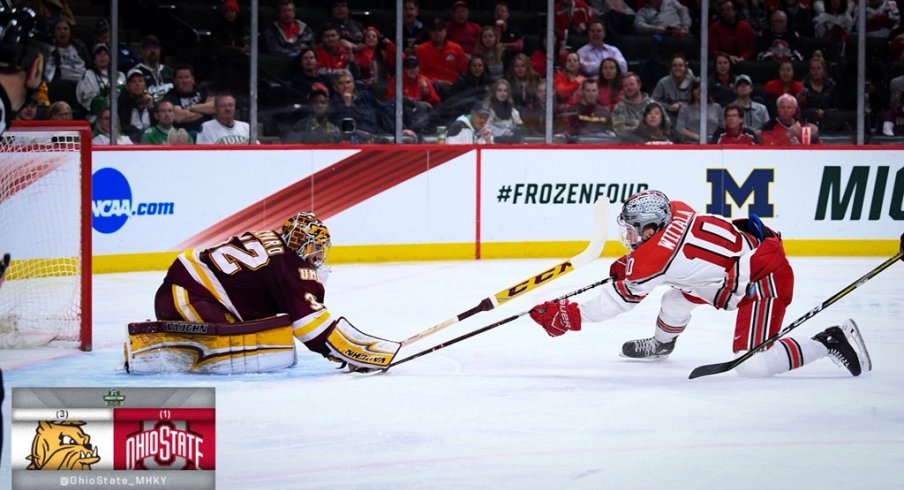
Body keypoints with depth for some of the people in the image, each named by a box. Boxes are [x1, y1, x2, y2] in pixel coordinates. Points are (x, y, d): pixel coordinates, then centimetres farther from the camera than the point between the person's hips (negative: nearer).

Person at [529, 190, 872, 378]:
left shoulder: (657, 255, -20)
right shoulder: (675, 211, 1)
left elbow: (619, 299, -10)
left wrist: (570, 316, -4)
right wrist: (629, 265, 20)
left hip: (765, 282, -10)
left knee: (752, 365, -16)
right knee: (679, 296, 20)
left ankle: (832, 342, -11)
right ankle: (661, 345, 47)